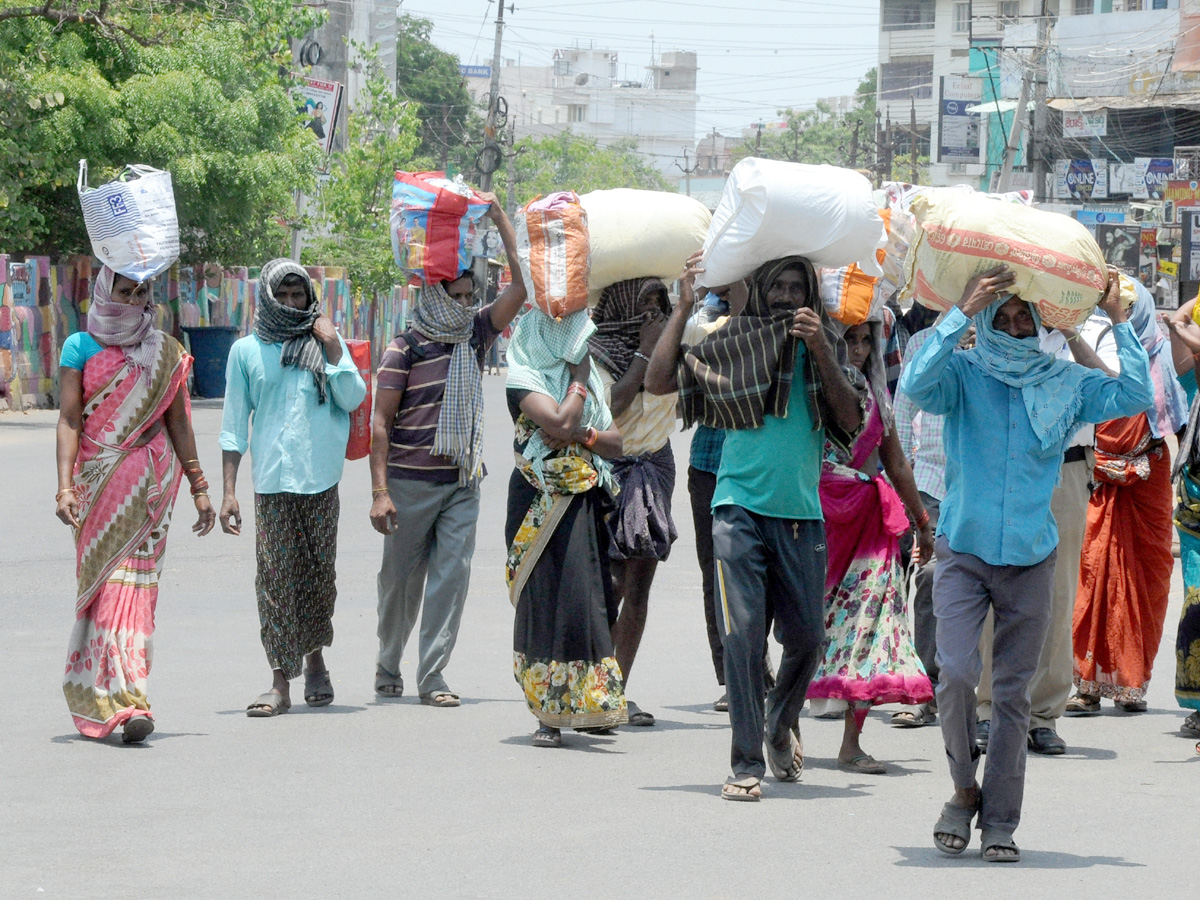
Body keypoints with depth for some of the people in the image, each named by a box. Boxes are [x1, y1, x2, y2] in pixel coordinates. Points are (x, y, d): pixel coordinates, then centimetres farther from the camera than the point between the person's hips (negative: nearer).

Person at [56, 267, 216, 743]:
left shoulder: (166, 351, 9)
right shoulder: (81, 347, 3)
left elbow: (178, 423, 13)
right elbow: (69, 420, -3)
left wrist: (199, 489, 11)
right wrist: (65, 486, -14)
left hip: (149, 479, 1)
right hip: (98, 479, -1)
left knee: (131, 583, -9)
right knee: (102, 581, -4)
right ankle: (125, 700, -4)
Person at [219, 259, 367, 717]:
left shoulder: (325, 341, 10)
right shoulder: (247, 351, 8)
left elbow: (353, 399, 0)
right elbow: (234, 425, 7)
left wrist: (333, 348, -7)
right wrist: (228, 491, 2)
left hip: (320, 478, 1)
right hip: (271, 480, -1)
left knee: (320, 574, 5)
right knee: (275, 578, -7)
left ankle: (315, 658, 25)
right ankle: (281, 680, -7)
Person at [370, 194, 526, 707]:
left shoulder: (476, 334, 8)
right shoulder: (404, 350, -5)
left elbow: (522, 283, 2)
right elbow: (380, 423, -6)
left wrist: (500, 218, -3)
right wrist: (380, 491, -13)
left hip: (463, 482, 3)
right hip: (411, 482, -3)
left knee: (452, 573, -6)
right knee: (402, 578, 8)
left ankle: (432, 676, -5)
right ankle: (388, 667, 28)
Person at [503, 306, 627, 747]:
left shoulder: (589, 377, 15)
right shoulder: (525, 379, -5)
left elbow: (617, 442, 7)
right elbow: (559, 422, -21)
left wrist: (582, 436, -12)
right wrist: (578, 380, -7)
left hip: (587, 500, 6)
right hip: (545, 505, -6)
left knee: (591, 598, 4)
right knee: (552, 597, -10)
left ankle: (585, 707, 10)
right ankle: (551, 715, -8)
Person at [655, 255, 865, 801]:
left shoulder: (818, 353, 10)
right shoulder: (728, 346, 6)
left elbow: (851, 420, -1)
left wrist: (821, 353, -11)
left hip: (802, 515, 2)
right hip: (741, 509, -2)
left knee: (807, 637, 4)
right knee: (742, 634, -10)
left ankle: (781, 726, 33)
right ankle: (746, 764, -4)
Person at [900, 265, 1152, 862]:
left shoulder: (1065, 383, 5)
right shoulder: (963, 374, -1)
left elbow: (1135, 397, -6)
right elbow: (916, 383, -22)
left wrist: (1118, 320, -9)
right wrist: (962, 314, -24)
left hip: (1030, 559, 2)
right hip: (962, 552, -2)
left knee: (1013, 691, 4)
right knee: (956, 673, -16)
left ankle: (999, 823, 11)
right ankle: (965, 791, 7)